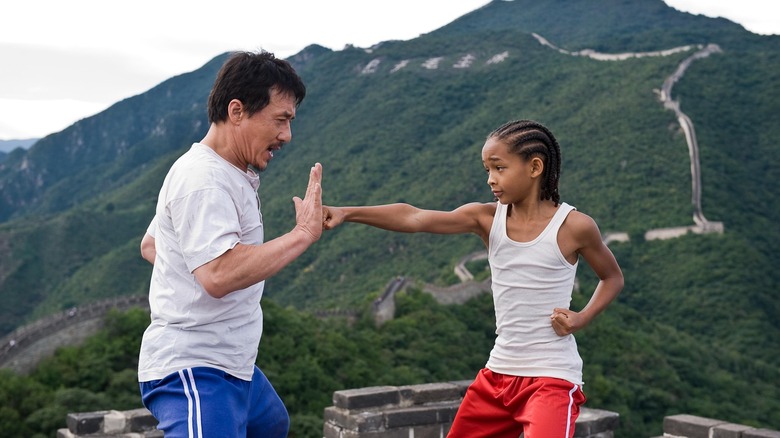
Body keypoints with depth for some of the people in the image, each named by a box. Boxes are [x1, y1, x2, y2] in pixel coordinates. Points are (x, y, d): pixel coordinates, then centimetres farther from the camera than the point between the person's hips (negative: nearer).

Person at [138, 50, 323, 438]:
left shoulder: (225, 174, 13)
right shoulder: (203, 181, -19)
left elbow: (150, 245, 23)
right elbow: (218, 274, -33)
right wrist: (303, 234, -25)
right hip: (196, 373, -11)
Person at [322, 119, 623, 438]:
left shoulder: (573, 226, -9)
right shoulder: (487, 217, -3)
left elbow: (613, 278, 8)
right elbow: (414, 218, -16)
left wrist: (582, 319, -9)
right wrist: (347, 213, -29)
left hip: (552, 376, -5)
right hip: (498, 373, 5)